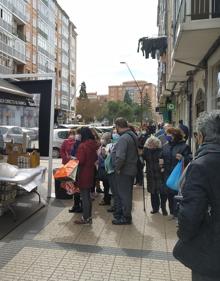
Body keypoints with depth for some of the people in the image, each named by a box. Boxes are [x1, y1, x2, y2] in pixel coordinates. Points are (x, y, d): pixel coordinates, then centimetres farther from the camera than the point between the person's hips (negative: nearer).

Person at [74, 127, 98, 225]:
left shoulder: (82, 146, -18)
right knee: (88, 195, 18)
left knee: (84, 196, 1)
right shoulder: (93, 145, 5)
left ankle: (85, 218, 11)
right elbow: (95, 158, 16)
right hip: (90, 172, 8)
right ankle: (89, 217, 28)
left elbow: (80, 161, -21)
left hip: (83, 174, -8)